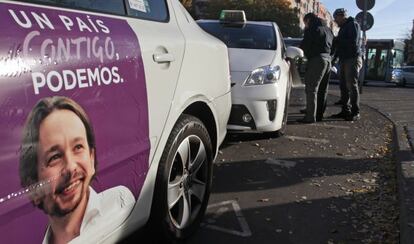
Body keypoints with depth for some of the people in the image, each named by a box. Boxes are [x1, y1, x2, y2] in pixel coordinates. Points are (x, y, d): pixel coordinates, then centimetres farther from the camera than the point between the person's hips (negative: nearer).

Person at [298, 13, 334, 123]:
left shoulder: (312, 29, -4)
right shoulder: (328, 29, 23)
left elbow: (304, 45, -8)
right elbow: (333, 46, 23)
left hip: (317, 59, -9)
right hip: (328, 59, 9)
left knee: (311, 88, -9)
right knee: (322, 90, 13)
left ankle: (310, 116, -13)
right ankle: (319, 114, 19)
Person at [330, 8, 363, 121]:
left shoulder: (353, 25, -6)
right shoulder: (343, 27, 23)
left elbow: (353, 42, -18)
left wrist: (338, 40, -11)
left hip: (352, 59, -9)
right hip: (344, 60, 9)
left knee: (352, 85, -10)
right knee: (344, 86, 6)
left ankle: (355, 112, -8)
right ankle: (345, 110, 11)